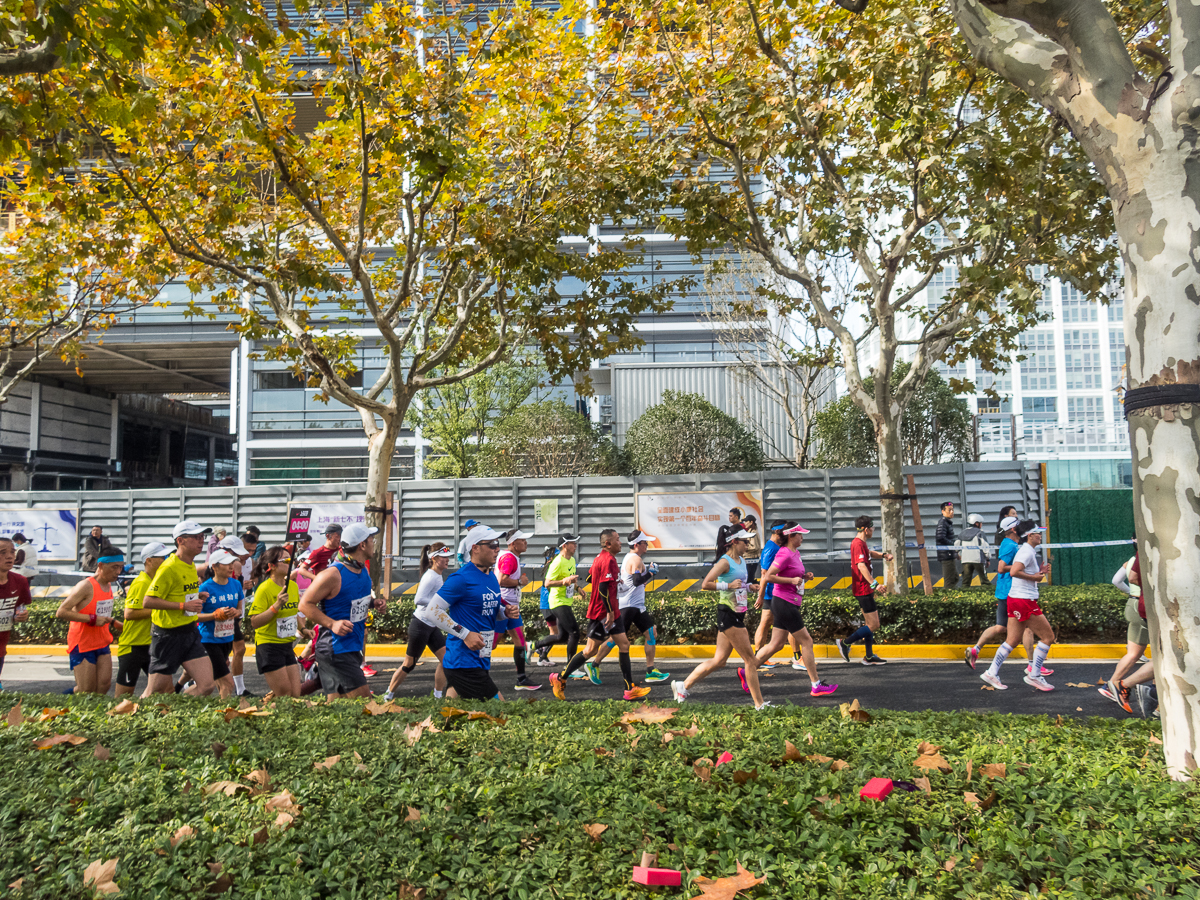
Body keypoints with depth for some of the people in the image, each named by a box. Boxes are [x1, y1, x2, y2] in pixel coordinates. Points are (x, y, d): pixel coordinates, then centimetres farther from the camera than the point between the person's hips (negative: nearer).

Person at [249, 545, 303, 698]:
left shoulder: (293, 586, 7)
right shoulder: (265, 588, -15)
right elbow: (254, 622, -22)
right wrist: (276, 605, -29)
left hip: (287, 645, 7)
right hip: (268, 646, -7)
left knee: (295, 694, 5)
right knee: (284, 694, -4)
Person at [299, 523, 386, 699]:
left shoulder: (364, 571, 9)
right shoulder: (333, 574, -17)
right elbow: (305, 604, -14)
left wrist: (374, 602, 4)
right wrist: (332, 624, -24)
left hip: (354, 649, 9)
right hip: (335, 649, -9)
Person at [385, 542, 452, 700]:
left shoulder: (439, 575, 9)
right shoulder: (431, 577, -19)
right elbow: (419, 599, -29)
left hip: (432, 627, 9)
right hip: (420, 626, -9)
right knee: (409, 665, 4)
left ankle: (438, 696, 11)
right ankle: (389, 695, 19)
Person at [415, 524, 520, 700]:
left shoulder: (491, 577, 13)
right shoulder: (461, 578, -14)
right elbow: (432, 611, -16)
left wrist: (505, 612, 3)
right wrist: (465, 634, -20)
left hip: (482, 660, 9)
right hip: (464, 663, -9)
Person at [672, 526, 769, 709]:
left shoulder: (742, 560, 14)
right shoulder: (725, 562, -14)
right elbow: (705, 585, -22)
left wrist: (748, 587, 12)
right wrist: (728, 585, -26)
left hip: (737, 615, 9)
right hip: (728, 614, -9)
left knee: (719, 661, 11)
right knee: (750, 659, -2)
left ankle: (683, 686, 19)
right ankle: (759, 704, 9)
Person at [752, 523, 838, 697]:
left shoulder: (795, 552, 13)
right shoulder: (785, 554, -17)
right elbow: (768, 576, -21)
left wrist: (803, 576, 13)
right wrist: (792, 580, -21)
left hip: (789, 604, 10)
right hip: (785, 603, -10)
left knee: (776, 644, 11)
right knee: (807, 641, -2)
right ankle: (816, 685, 7)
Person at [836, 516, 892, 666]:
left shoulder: (861, 543, 14)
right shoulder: (858, 544, -19)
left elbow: (869, 553, 35)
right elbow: (861, 566, -31)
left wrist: (883, 555, 17)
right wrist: (874, 584, -39)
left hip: (865, 590, 11)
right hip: (863, 590, -11)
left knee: (869, 624, 16)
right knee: (873, 626, -7)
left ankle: (869, 656, 23)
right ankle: (845, 643, 0)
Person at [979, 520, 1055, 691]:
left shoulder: (1028, 551, 15)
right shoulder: (1027, 551, -15)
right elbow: (1015, 572, -29)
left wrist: (1039, 572, 8)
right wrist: (1034, 577, -18)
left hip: (1016, 599, 10)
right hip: (1024, 601, -10)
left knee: (1012, 641, 12)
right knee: (1048, 636, 1)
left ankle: (992, 673, 15)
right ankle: (1034, 675, 7)